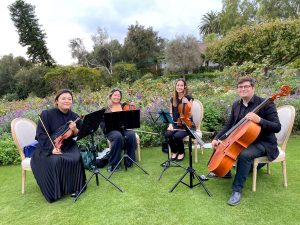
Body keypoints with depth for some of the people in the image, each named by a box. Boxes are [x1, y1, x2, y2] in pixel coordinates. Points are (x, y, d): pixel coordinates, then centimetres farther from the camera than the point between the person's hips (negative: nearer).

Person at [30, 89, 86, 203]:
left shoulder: (74, 116, 2)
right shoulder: (47, 114, -9)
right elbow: (41, 134, -13)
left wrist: (75, 130, -20)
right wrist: (52, 149, -26)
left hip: (68, 147, 3)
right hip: (48, 148, -2)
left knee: (76, 159, -27)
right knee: (56, 161, -32)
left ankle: (74, 187, -6)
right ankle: (55, 192, -10)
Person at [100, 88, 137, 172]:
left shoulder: (124, 106, 14)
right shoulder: (106, 109, 9)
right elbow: (102, 123, 5)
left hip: (124, 129, 2)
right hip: (112, 131, -2)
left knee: (131, 135, -31)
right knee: (118, 137, -36)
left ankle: (129, 161, -14)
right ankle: (113, 164, -22)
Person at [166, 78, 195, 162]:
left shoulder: (188, 98, -5)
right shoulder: (173, 99, 8)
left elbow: (189, 115, -10)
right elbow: (171, 113, 9)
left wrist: (187, 104, -23)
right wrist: (170, 124, -6)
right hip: (176, 124, 4)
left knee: (177, 136, -30)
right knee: (168, 134, -26)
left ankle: (181, 153, 2)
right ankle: (174, 151, 4)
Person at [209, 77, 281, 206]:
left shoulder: (266, 104, -16)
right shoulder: (236, 105, 3)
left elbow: (277, 127, -20)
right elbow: (229, 125, 9)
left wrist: (259, 120, -38)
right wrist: (217, 138, -2)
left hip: (263, 143, -7)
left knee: (244, 154, -34)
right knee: (220, 145, 0)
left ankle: (237, 190, -16)